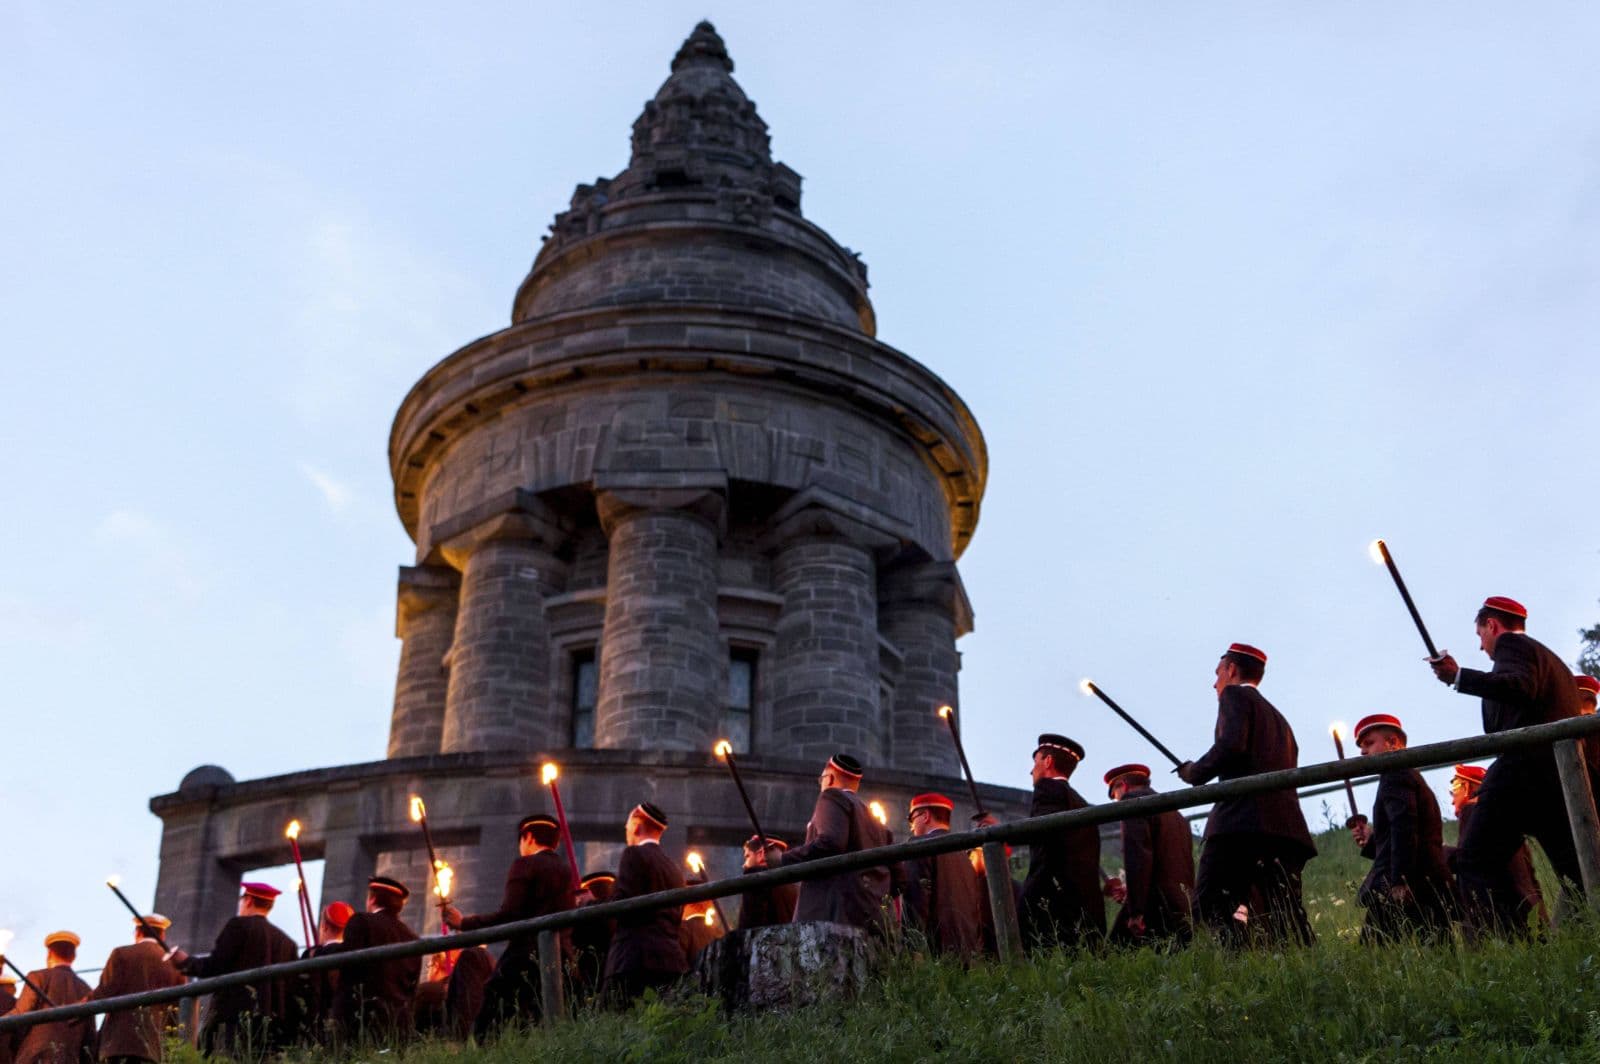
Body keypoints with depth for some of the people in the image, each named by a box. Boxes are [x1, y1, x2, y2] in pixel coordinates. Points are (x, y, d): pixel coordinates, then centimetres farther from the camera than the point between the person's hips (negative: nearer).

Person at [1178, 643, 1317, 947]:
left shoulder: (1235, 695, 8)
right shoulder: (1279, 720, 33)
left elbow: (1231, 746, -11)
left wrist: (1194, 772, 4)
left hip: (1243, 822, -8)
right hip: (1288, 829, 9)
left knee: (1210, 908, -17)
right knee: (1285, 923, 3)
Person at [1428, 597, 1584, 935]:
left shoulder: (1512, 644, 2)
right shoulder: (1552, 658, 29)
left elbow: (1520, 687, -18)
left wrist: (1458, 676, -19)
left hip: (1524, 769, -9)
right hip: (1565, 780, 9)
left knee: (1476, 860, -11)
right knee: (1575, 872, 7)